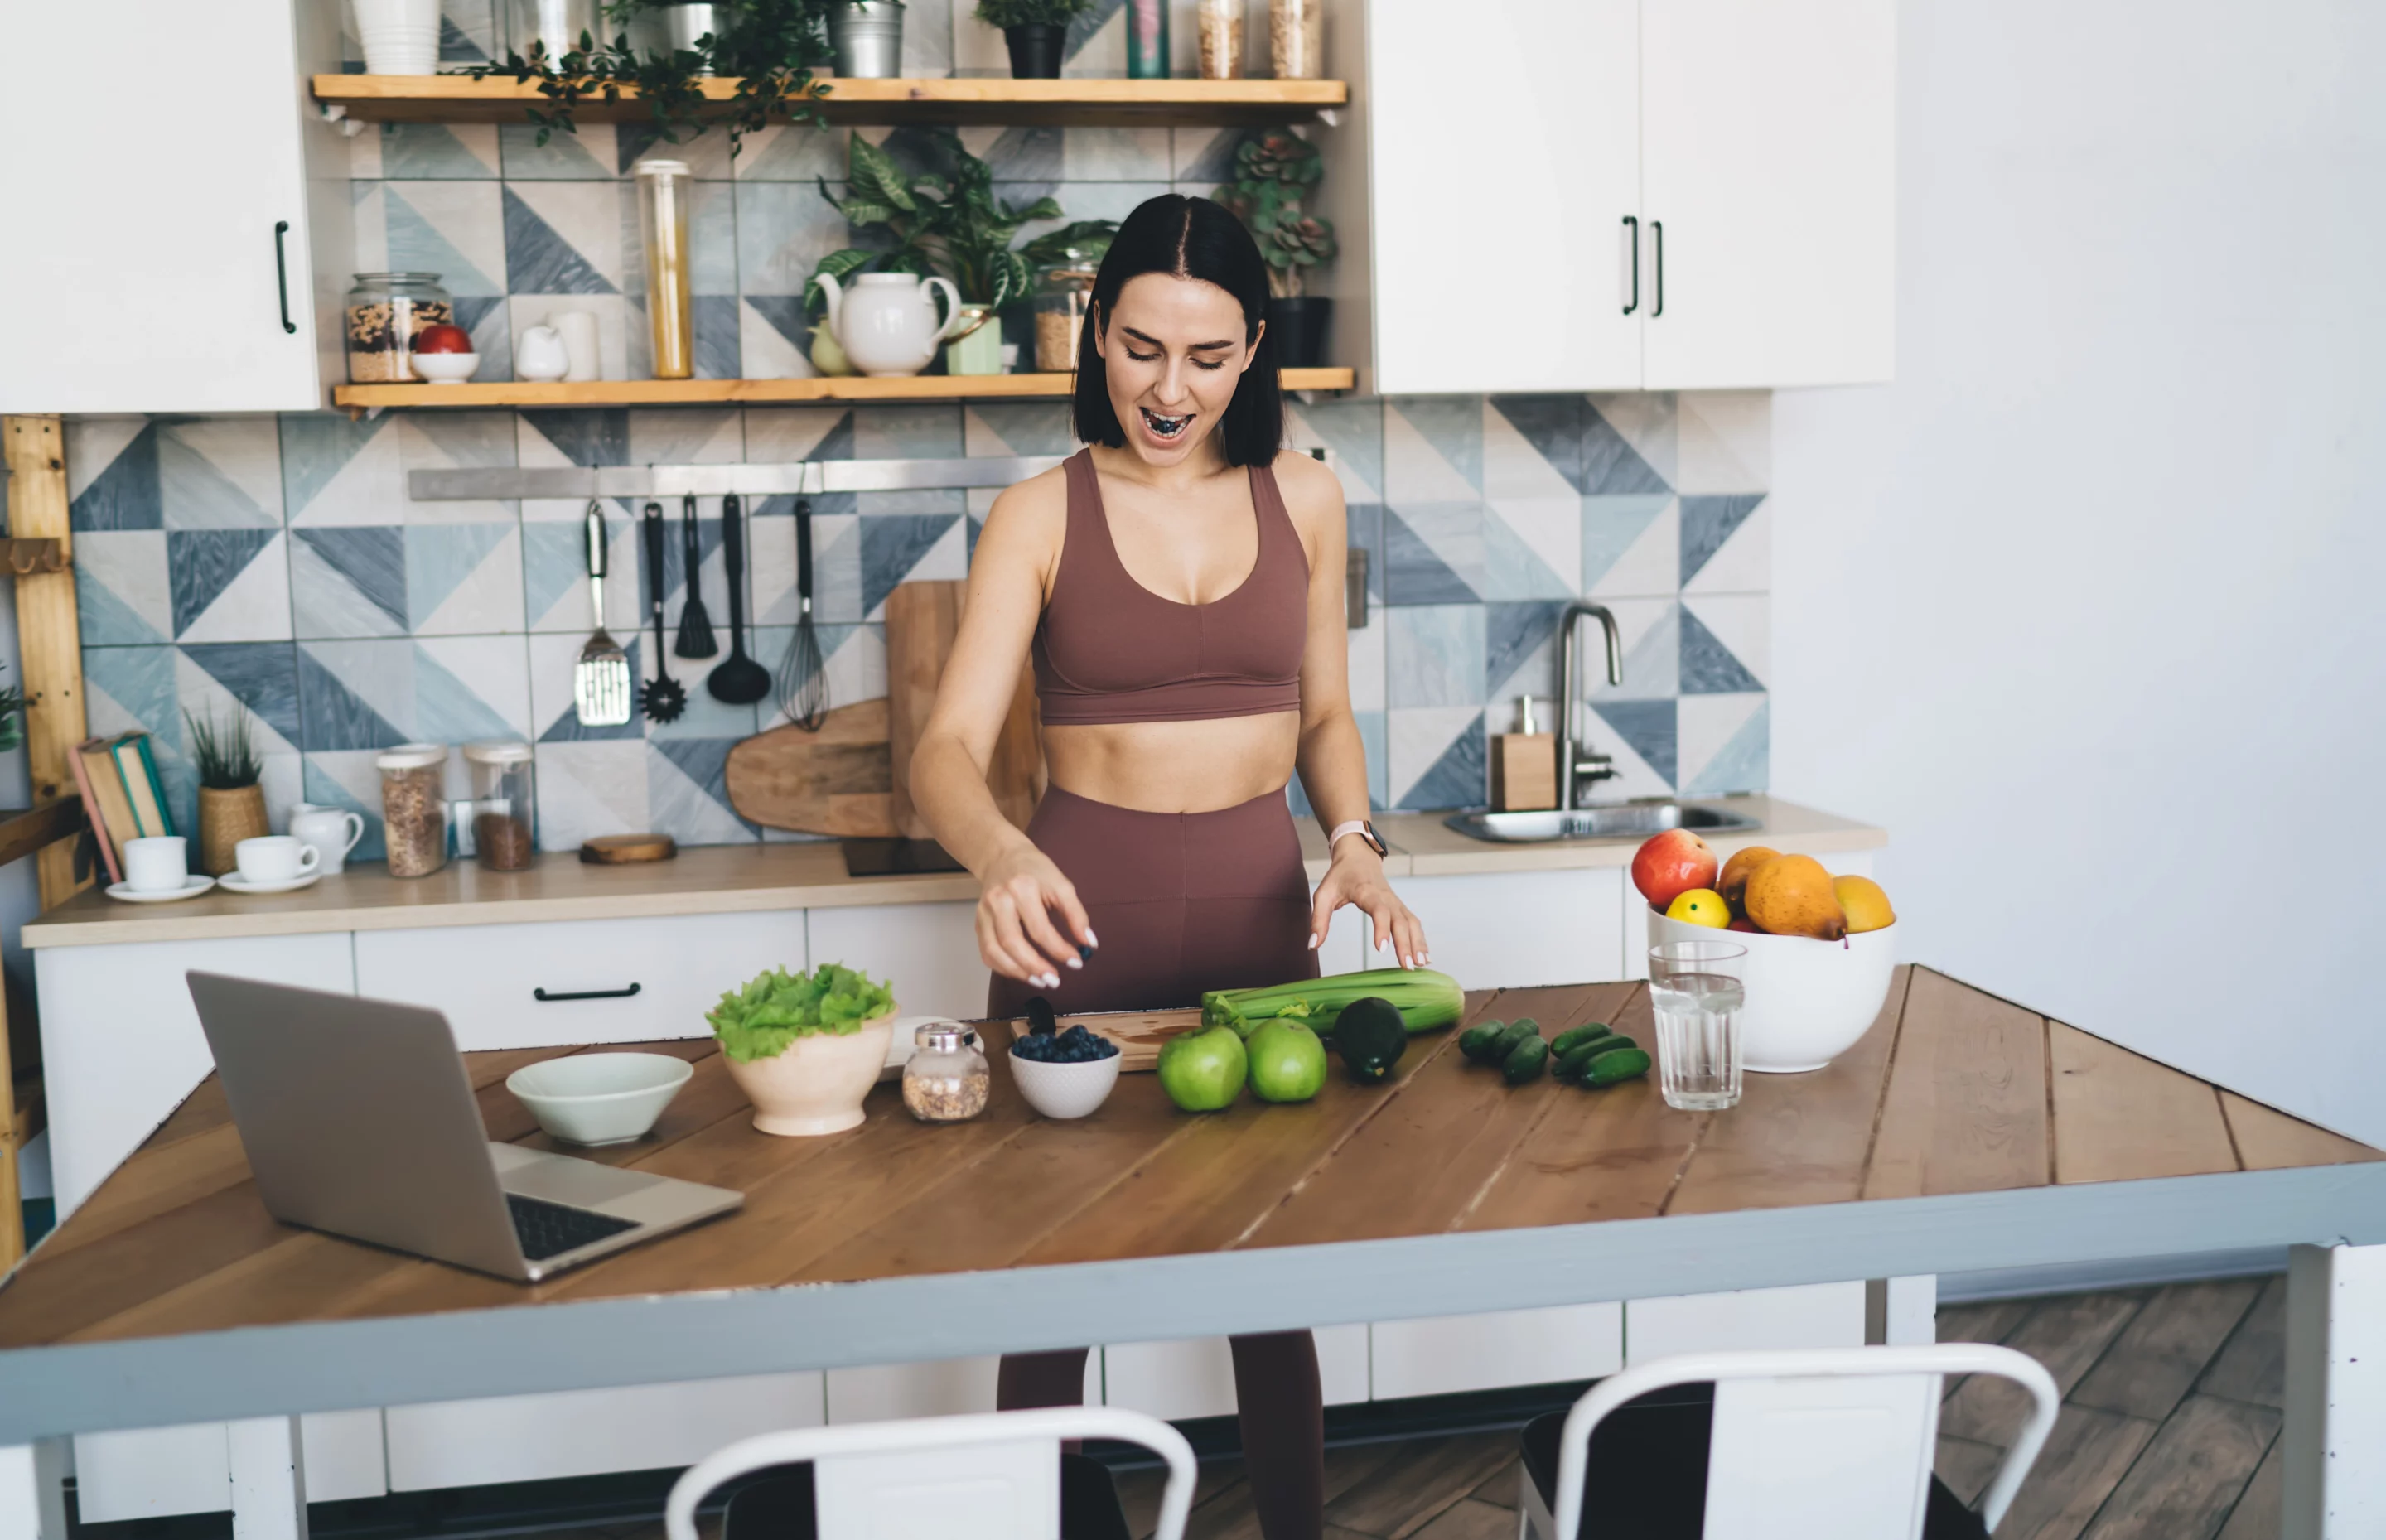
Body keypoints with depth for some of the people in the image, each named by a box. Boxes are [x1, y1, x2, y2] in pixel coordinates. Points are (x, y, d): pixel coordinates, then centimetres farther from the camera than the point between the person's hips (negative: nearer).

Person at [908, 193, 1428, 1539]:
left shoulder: (1301, 498, 4)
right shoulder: (1042, 517, -5)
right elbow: (949, 747, -14)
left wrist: (1355, 842, -5)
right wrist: (1000, 857, -35)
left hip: (1258, 904, 2)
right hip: (1082, 915, -2)